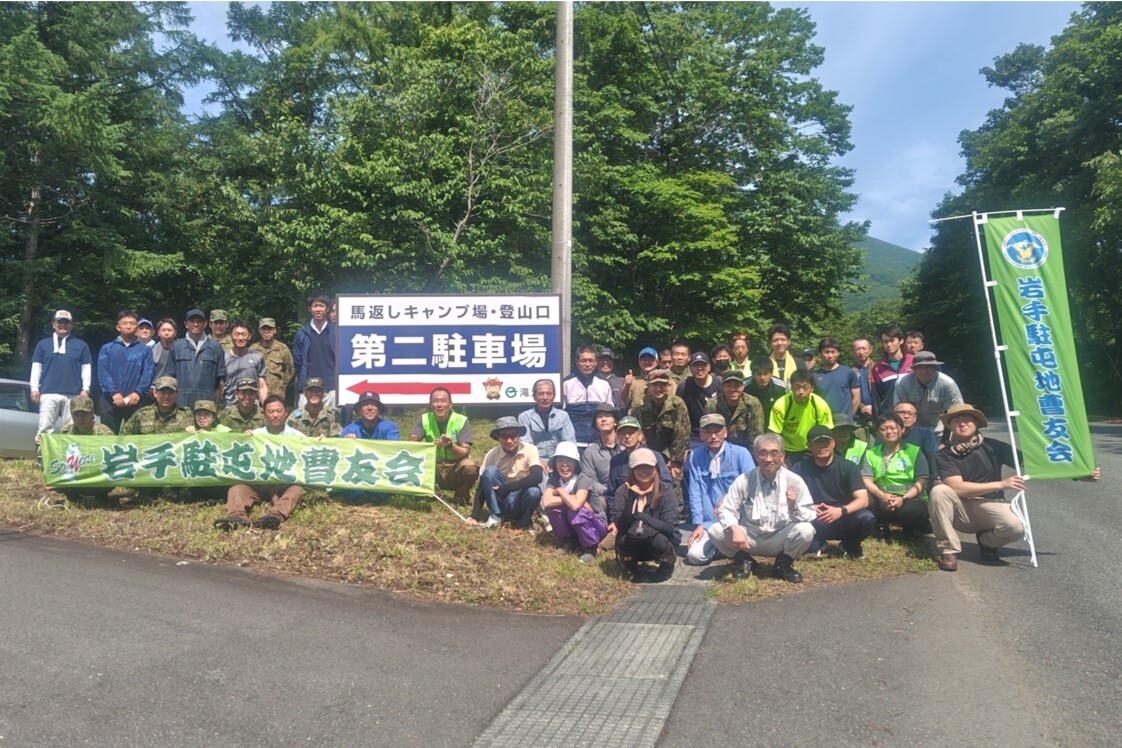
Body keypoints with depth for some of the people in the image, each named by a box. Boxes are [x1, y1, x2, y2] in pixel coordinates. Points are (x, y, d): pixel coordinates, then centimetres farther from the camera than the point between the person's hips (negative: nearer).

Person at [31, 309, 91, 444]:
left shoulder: (81, 345, 11)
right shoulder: (43, 344, 12)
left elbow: (86, 368, 9)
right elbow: (36, 367, 10)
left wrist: (85, 389, 1)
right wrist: (35, 388, 3)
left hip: (73, 395, 0)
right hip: (48, 393, 0)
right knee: (45, 428, -4)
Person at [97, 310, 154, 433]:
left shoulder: (144, 350, 10)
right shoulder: (107, 349, 10)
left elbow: (148, 373, 0)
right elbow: (103, 373, -1)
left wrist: (138, 392, -15)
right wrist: (113, 393, -14)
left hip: (135, 401, 0)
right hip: (111, 400, 0)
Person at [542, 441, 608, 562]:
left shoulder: (583, 479, -23)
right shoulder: (554, 479, -9)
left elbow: (575, 505, -40)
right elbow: (546, 502, -27)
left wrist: (560, 491, -23)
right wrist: (571, 498, -27)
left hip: (595, 526, -4)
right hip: (573, 526, 4)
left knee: (575, 510, -34)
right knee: (552, 506, -20)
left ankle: (590, 548, -8)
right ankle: (569, 541, 3)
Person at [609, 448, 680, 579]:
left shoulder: (666, 491, -12)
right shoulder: (623, 492, -9)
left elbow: (669, 527, -21)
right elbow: (621, 527, -18)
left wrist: (639, 516, -30)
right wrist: (631, 499, -29)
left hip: (662, 540, 0)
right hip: (632, 546, 1)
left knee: (659, 541, -35)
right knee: (622, 541, -33)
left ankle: (668, 564, 3)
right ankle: (630, 565, 5)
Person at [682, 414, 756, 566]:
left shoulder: (740, 453, -3)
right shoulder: (695, 456, 3)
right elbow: (694, 493, 0)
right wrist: (698, 524, -6)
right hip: (708, 523, 2)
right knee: (694, 555, -16)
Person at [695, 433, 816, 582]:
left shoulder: (794, 481, -9)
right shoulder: (744, 480, -8)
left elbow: (810, 516, -10)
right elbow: (725, 509, -10)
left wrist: (794, 507, -32)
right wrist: (735, 529, -30)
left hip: (780, 539, 0)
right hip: (749, 537, 1)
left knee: (806, 530, -30)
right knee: (715, 530, -23)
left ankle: (783, 564, 1)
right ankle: (744, 561, 7)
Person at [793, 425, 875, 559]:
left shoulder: (848, 467, -5)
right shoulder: (800, 468, -4)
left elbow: (863, 500, -13)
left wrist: (841, 510, -32)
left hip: (842, 521, 1)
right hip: (814, 523, 0)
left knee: (866, 518, -31)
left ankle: (850, 545, 5)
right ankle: (817, 544, 3)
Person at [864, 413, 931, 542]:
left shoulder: (914, 451, 6)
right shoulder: (871, 454, 12)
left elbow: (922, 482, -4)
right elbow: (867, 481, -1)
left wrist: (903, 498, -21)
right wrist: (882, 495, -21)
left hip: (910, 499, -2)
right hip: (882, 500, 2)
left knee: (912, 510, -38)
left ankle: (909, 526, 1)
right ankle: (881, 526, -1)